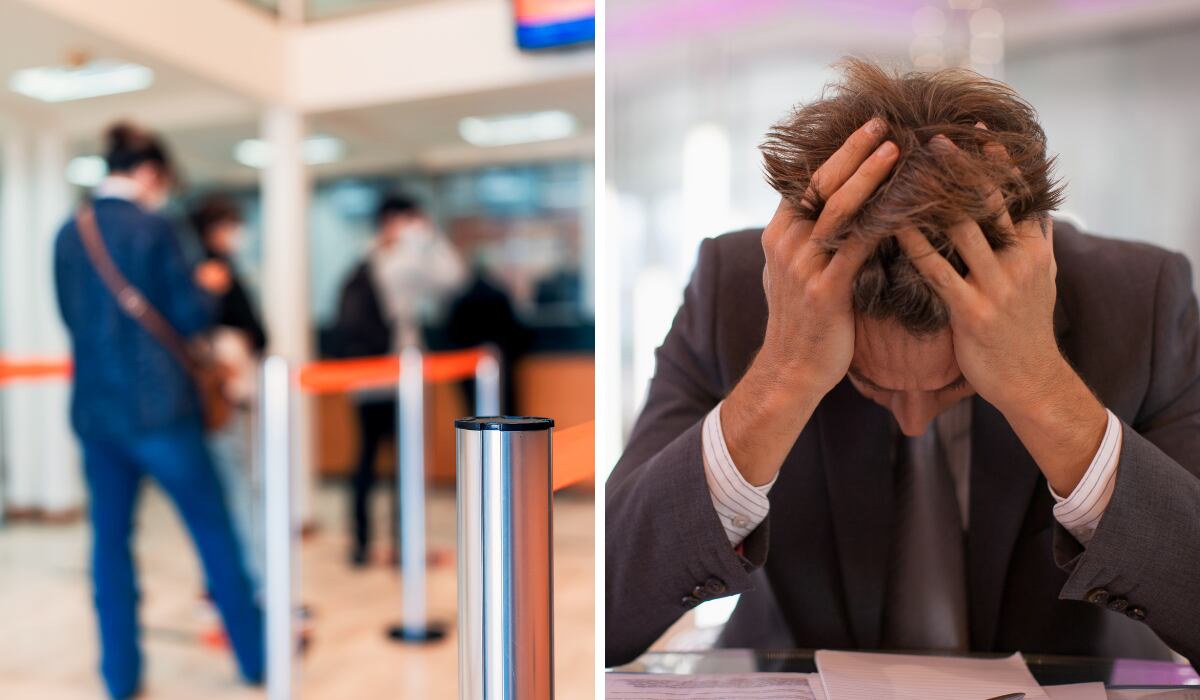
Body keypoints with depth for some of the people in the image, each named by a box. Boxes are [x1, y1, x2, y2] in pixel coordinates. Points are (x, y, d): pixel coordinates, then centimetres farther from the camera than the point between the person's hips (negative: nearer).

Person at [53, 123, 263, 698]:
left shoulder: (68, 234, 7)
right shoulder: (152, 228, -11)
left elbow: (73, 314, 17)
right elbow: (190, 316, -10)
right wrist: (208, 286, 10)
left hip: (94, 408, 6)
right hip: (157, 407, -5)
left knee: (110, 539, 12)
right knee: (214, 531, 6)